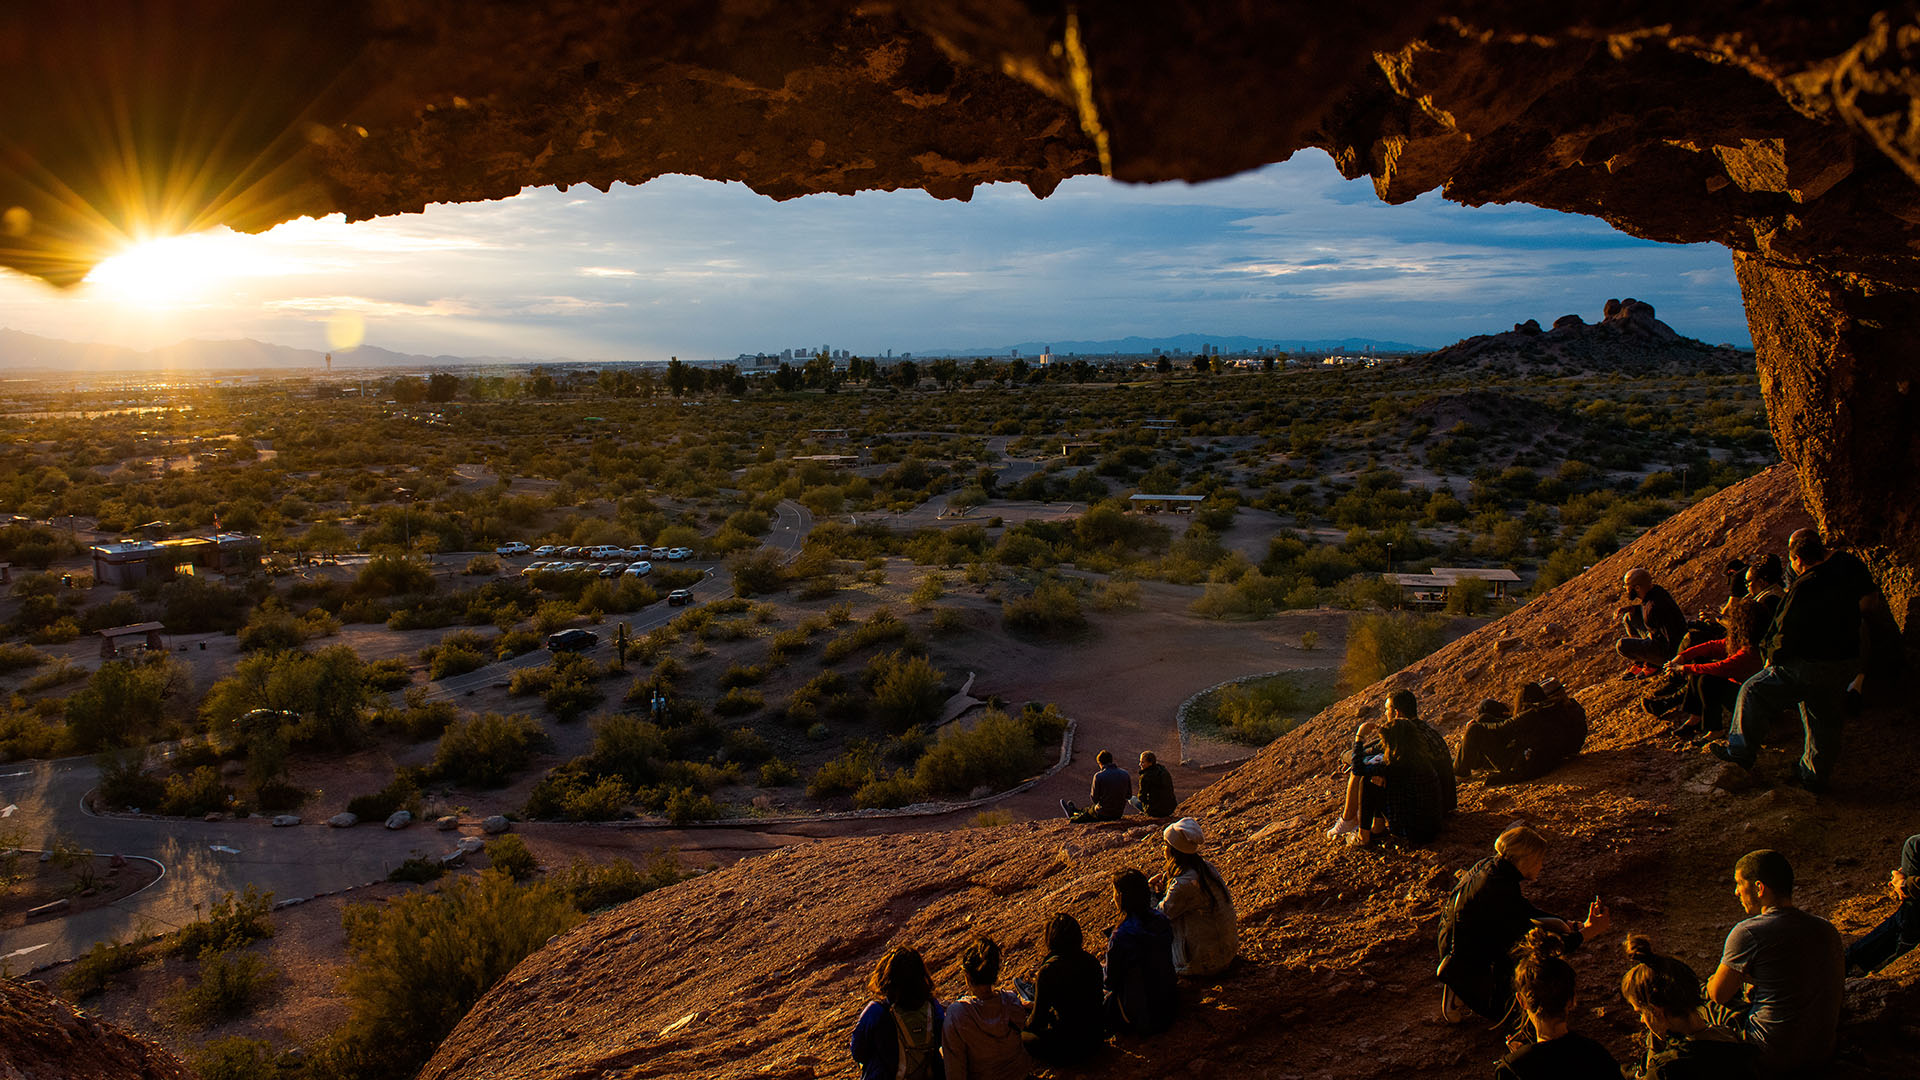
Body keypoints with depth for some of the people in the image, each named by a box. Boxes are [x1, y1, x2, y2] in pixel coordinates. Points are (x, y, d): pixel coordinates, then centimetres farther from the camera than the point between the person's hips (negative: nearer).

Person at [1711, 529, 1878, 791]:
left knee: (1754, 692, 8)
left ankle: (1741, 750, 12)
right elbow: (1869, 599, 15)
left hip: (1809, 666, -7)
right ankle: (1816, 775, 28)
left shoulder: (1805, 587, -23)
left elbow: (1786, 632, -17)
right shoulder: (1851, 568, -3)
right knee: (1823, 720, 19)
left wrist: (1771, 658, -2)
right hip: (1847, 664, 7)